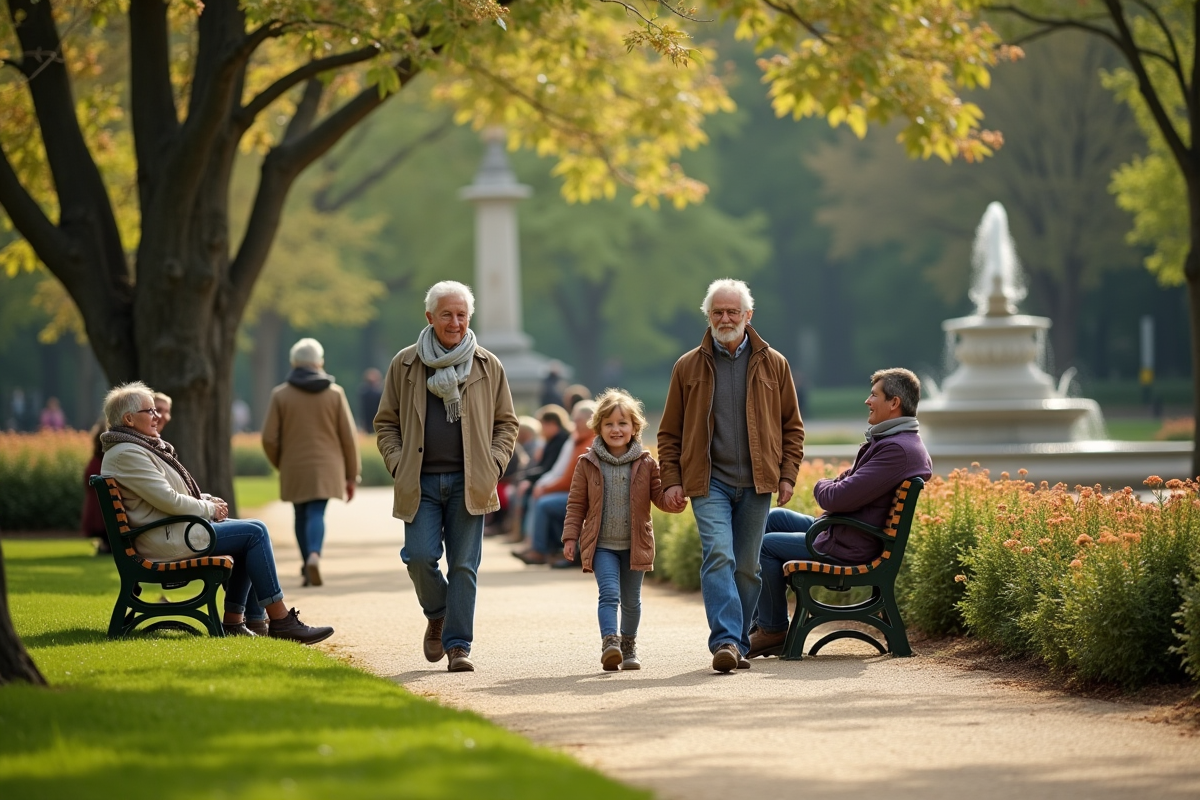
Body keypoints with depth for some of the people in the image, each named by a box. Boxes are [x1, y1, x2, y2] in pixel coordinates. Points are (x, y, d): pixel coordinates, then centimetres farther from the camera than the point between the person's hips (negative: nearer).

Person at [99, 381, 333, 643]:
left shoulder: (139, 447, 17)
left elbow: (170, 493, 24)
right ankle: (280, 620, -8)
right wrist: (209, 508, -7)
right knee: (255, 532, -11)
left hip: (169, 530, 11)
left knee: (253, 532, 11)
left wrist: (207, 501, 7)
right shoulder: (127, 454, -17)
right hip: (162, 541, -11)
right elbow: (168, 501, -22)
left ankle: (234, 621, 8)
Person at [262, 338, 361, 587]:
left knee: (302, 516, 14)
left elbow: (269, 438, -4)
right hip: (326, 467, 0)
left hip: (294, 469, 0)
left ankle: (308, 568, 17)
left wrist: (280, 464, 15)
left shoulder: (280, 394, -1)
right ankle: (314, 556, -31)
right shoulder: (334, 393, 1)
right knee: (316, 514, -5)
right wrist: (352, 475, 8)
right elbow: (348, 436, 1)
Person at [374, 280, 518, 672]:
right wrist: (398, 464, -2)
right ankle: (437, 614, 19)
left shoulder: (488, 366, 8)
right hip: (420, 483, 0)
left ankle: (458, 646, 4)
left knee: (463, 565, -2)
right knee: (420, 556, -11)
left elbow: (506, 423, 14)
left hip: (468, 482, 0)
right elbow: (385, 422, 12)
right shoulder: (405, 364, 7)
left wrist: (493, 465, -1)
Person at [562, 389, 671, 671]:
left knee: (631, 600, 12)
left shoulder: (646, 464, 0)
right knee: (609, 592, -18)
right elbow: (576, 504, 4)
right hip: (601, 544, -2)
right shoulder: (588, 464, -1)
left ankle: (629, 645, 29)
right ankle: (610, 642, -27)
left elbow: (660, 497, 1)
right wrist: (571, 536, -1)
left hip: (635, 544, 2)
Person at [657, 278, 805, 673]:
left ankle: (739, 644, 16)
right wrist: (671, 480, 0)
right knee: (718, 555, -18)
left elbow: (792, 426, 12)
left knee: (747, 566, 6)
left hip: (756, 483, 2)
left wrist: (787, 474, 2)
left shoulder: (773, 364, 8)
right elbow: (670, 432, 9)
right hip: (709, 481, -2)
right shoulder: (688, 367, 6)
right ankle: (726, 641, -25)